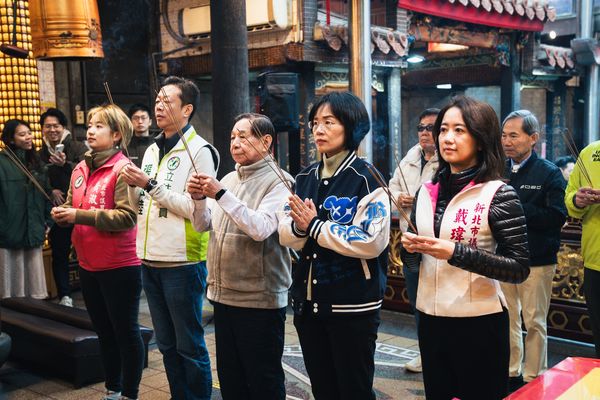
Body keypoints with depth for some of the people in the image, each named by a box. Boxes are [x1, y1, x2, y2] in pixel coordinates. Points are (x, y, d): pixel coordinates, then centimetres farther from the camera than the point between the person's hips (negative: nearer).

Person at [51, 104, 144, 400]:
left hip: (119, 267, -8)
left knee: (125, 331, 5)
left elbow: (127, 217, -22)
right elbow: (73, 208, 18)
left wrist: (80, 215, -22)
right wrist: (63, 215, -5)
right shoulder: (80, 170, 9)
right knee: (103, 331, 19)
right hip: (88, 265, 8)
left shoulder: (123, 169, -14)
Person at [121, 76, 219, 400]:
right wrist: (133, 185, -1)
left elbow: (197, 209, -19)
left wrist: (151, 185, -17)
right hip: (150, 260, 7)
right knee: (166, 344, 18)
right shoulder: (152, 150, 13)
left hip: (182, 262, -7)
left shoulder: (199, 151, -9)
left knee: (189, 345, 4)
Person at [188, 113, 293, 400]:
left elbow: (261, 229, -24)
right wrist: (199, 199, -10)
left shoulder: (278, 182, -10)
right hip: (223, 295, 7)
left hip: (260, 299, -7)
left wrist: (221, 195, -25)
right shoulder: (228, 179, 11)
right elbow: (203, 226, 9)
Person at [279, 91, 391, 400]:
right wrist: (300, 227, -16)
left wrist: (315, 226, -16)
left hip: (353, 306, -6)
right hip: (307, 301, 6)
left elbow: (372, 241, -21)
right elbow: (286, 235, 7)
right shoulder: (305, 178, 9)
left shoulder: (367, 179, -11)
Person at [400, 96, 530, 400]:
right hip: (430, 319, 5)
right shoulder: (427, 192, 6)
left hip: (479, 323, -5)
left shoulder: (498, 194, -10)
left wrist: (456, 253, -22)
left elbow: (519, 268, -13)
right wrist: (409, 248, -8)